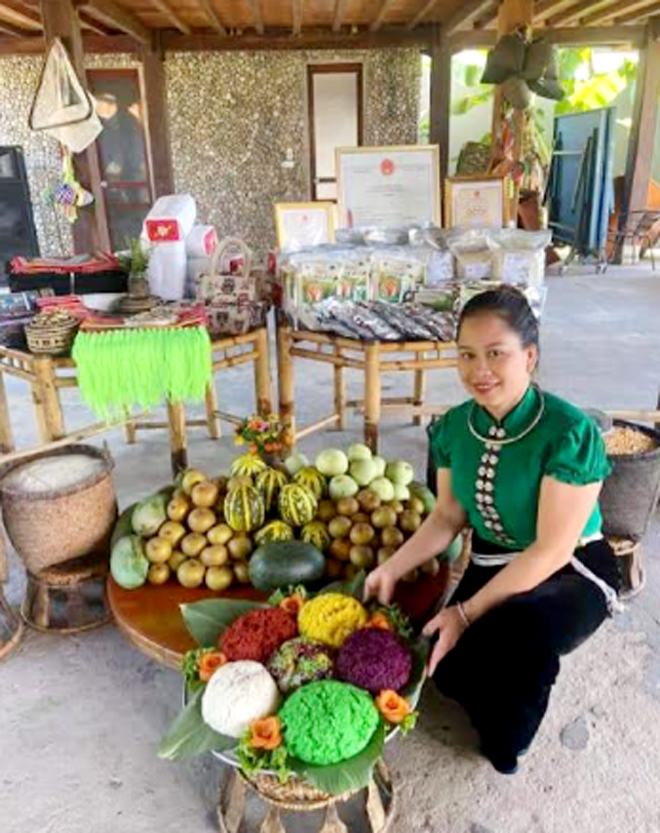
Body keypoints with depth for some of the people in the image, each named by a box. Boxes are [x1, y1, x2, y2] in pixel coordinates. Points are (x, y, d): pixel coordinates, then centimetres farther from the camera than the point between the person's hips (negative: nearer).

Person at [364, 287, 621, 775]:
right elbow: (448, 517, 4)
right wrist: (393, 568, -8)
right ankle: (508, 706, 25)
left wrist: (467, 613, -24)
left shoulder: (570, 432, -25)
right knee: (450, 670, -15)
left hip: (571, 571, -4)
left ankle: (506, 742, 2)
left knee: (521, 628, -35)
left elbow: (552, 549, -24)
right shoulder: (454, 427, -7)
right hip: (494, 567, 5)